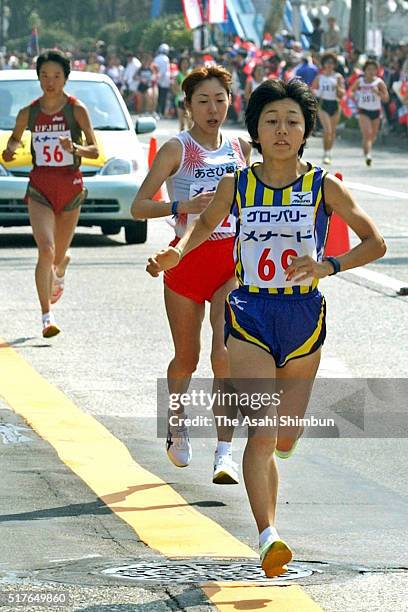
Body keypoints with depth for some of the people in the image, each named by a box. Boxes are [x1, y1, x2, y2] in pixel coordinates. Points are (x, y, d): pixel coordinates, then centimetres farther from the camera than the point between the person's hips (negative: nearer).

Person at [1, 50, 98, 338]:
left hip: (71, 184, 0)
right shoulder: (28, 113, 2)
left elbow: (95, 150, -10)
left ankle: (59, 271, 52)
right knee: (46, 249, -19)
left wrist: (75, 148, -29)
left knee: (58, 254, 12)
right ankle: (47, 316, -20)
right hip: (40, 186, 0)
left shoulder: (76, 110, -5)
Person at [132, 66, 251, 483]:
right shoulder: (177, 149, -5)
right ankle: (177, 424, 41)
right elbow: (139, 206, -10)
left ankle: (224, 452, -16)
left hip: (232, 261, 2)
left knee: (225, 354, -16)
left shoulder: (241, 148, 8)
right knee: (186, 359, 11)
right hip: (187, 258, -2)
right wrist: (184, 206, -24)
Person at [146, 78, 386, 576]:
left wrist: (327, 266, -15)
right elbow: (205, 224, 19)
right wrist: (176, 253, 0)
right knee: (262, 435, -18)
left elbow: (374, 242, 0)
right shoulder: (237, 185, -1)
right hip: (249, 316, -1)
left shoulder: (323, 187, -3)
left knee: (285, 441, 11)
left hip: (304, 317, 1)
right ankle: (268, 537, -22)